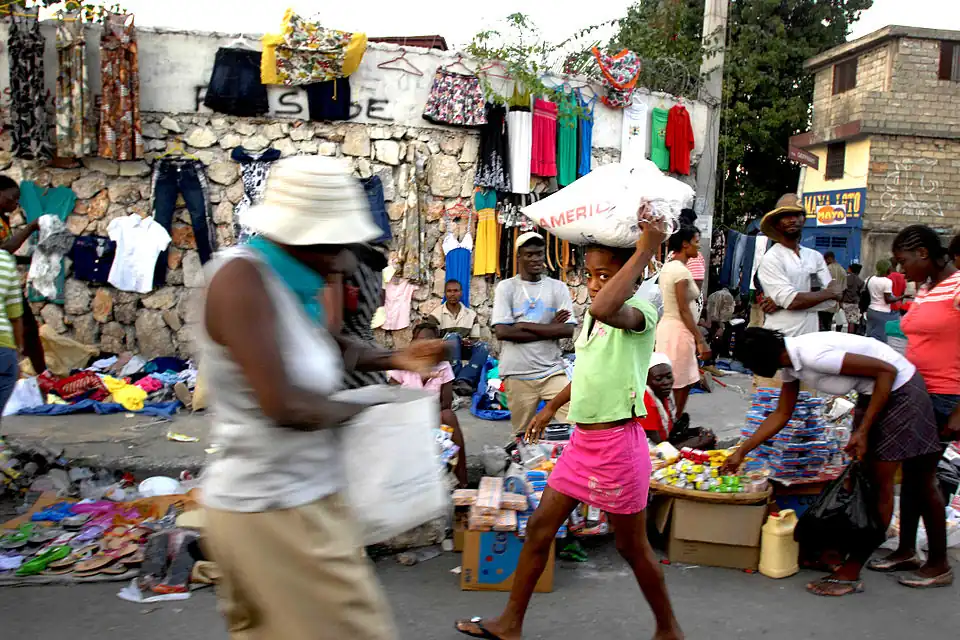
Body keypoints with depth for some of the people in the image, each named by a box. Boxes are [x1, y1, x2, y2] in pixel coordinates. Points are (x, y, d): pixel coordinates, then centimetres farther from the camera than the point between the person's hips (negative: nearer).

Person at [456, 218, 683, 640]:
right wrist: (551, 408, 31)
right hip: (582, 440, 8)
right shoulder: (592, 312, 9)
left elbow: (604, 309, -43)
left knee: (632, 546, 8)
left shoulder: (640, 310, -17)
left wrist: (644, 252, -36)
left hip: (617, 443, -8)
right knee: (539, 528, 13)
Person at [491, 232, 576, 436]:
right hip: (517, 375, -1)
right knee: (523, 435, 11)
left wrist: (525, 325, -10)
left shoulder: (558, 287, 5)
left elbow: (568, 330, -6)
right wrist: (549, 329, -8)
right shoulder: (506, 287, 1)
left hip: (553, 372, 1)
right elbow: (501, 331, -11)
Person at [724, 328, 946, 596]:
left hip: (900, 389, -9)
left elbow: (887, 370, -26)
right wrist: (741, 452, 6)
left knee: (879, 483, -4)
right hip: (872, 392, 9)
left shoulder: (813, 355, -31)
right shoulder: (789, 361, -2)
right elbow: (781, 415, 8)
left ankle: (850, 573, 2)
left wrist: (863, 431, -21)